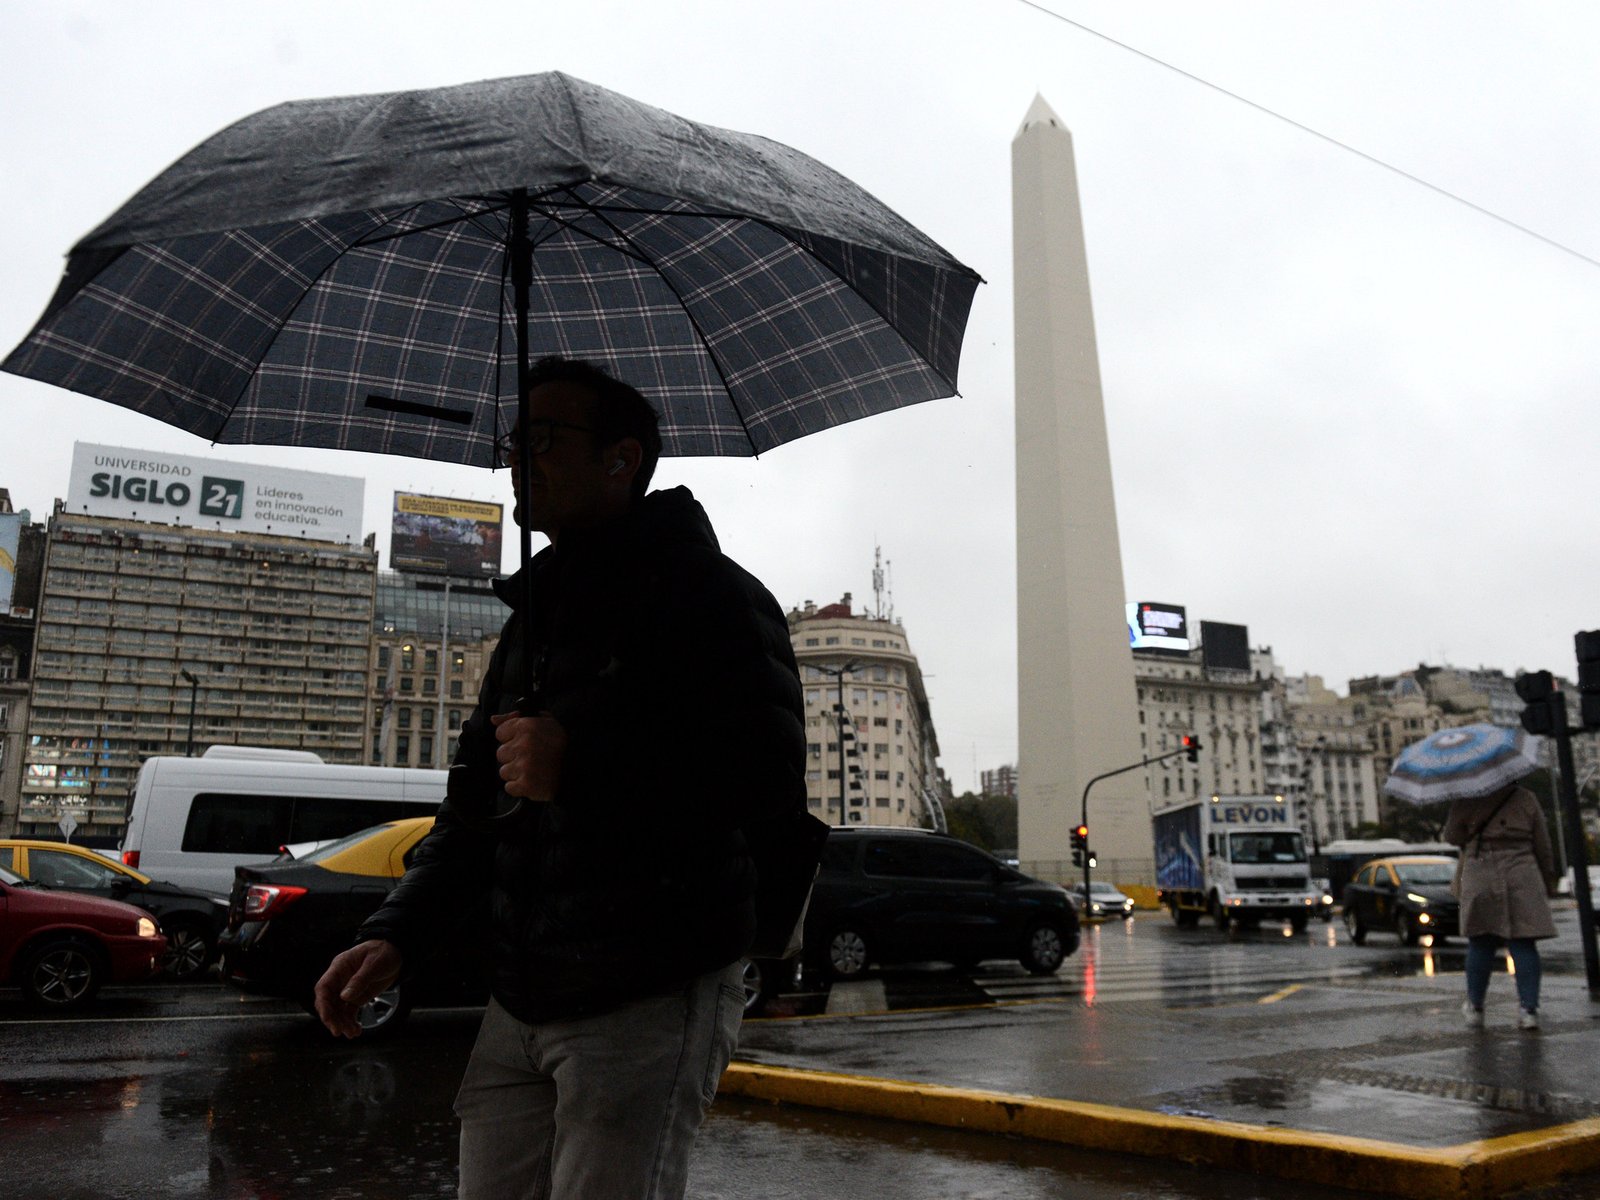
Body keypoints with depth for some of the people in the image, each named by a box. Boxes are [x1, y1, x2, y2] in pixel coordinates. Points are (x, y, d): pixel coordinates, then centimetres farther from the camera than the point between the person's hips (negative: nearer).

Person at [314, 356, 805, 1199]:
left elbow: (772, 779, -20)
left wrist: (579, 767, -22)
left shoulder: (706, 591, -7)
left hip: (650, 1002, -7)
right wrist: (397, 932, 7)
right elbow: (476, 803, 20)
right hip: (518, 1006, 8)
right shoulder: (534, 613, 19)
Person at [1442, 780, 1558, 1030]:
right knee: (1523, 944, 4)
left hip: (1480, 879, -1)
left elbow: (1451, 837, 5)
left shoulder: (1468, 801, -3)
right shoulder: (1527, 799, 3)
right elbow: (1543, 846, 8)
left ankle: (1475, 1007, 17)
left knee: (1480, 944, 8)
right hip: (1522, 878, 1)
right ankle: (1529, 1009, 0)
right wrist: (1549, 882, 18)